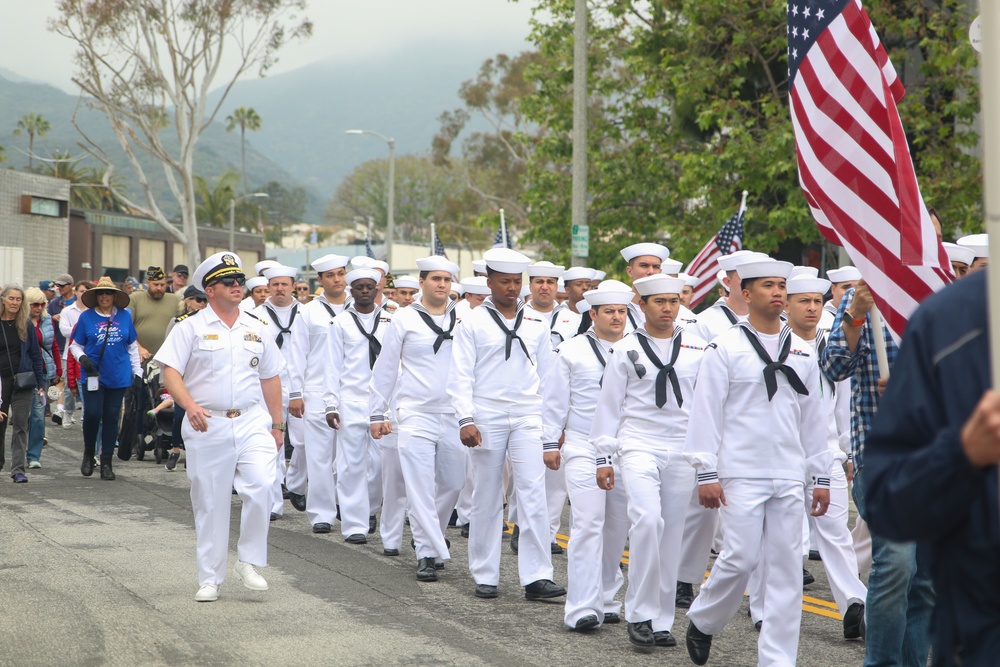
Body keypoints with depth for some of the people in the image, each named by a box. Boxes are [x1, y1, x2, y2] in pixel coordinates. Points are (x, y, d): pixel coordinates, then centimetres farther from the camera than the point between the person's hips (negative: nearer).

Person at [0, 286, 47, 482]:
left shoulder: (26, 324, 3)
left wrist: (40, 383, 4)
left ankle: (18, 469, -8)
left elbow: (35, 354, 7)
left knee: (20, 425, -6)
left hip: (23, 380, 0)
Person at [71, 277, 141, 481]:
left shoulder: (124, 316, 7)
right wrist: (82, 358, -13)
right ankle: (89, 453, 13)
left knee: (111, 418, 3)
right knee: (92, 414, -12)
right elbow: (75, 345, 7)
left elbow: (132, 346, 14)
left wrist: (137, 371, 10)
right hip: (93, 376, -2)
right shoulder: (86, 317, 2)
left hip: (118, 377, 2)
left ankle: (106, 462, 11)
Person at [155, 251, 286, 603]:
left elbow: (270, 378, 19)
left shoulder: (257, 329, 13)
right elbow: (170, 372, -8)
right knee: (210, 503, 3)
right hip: (207, 425, -2)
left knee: (261, 487, -17)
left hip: (252, 421, 2)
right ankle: (209, 579, 14)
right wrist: (190, 405, -24)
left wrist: (277, 424, 17)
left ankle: (249, 561, 1)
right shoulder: (191, 328, 1)